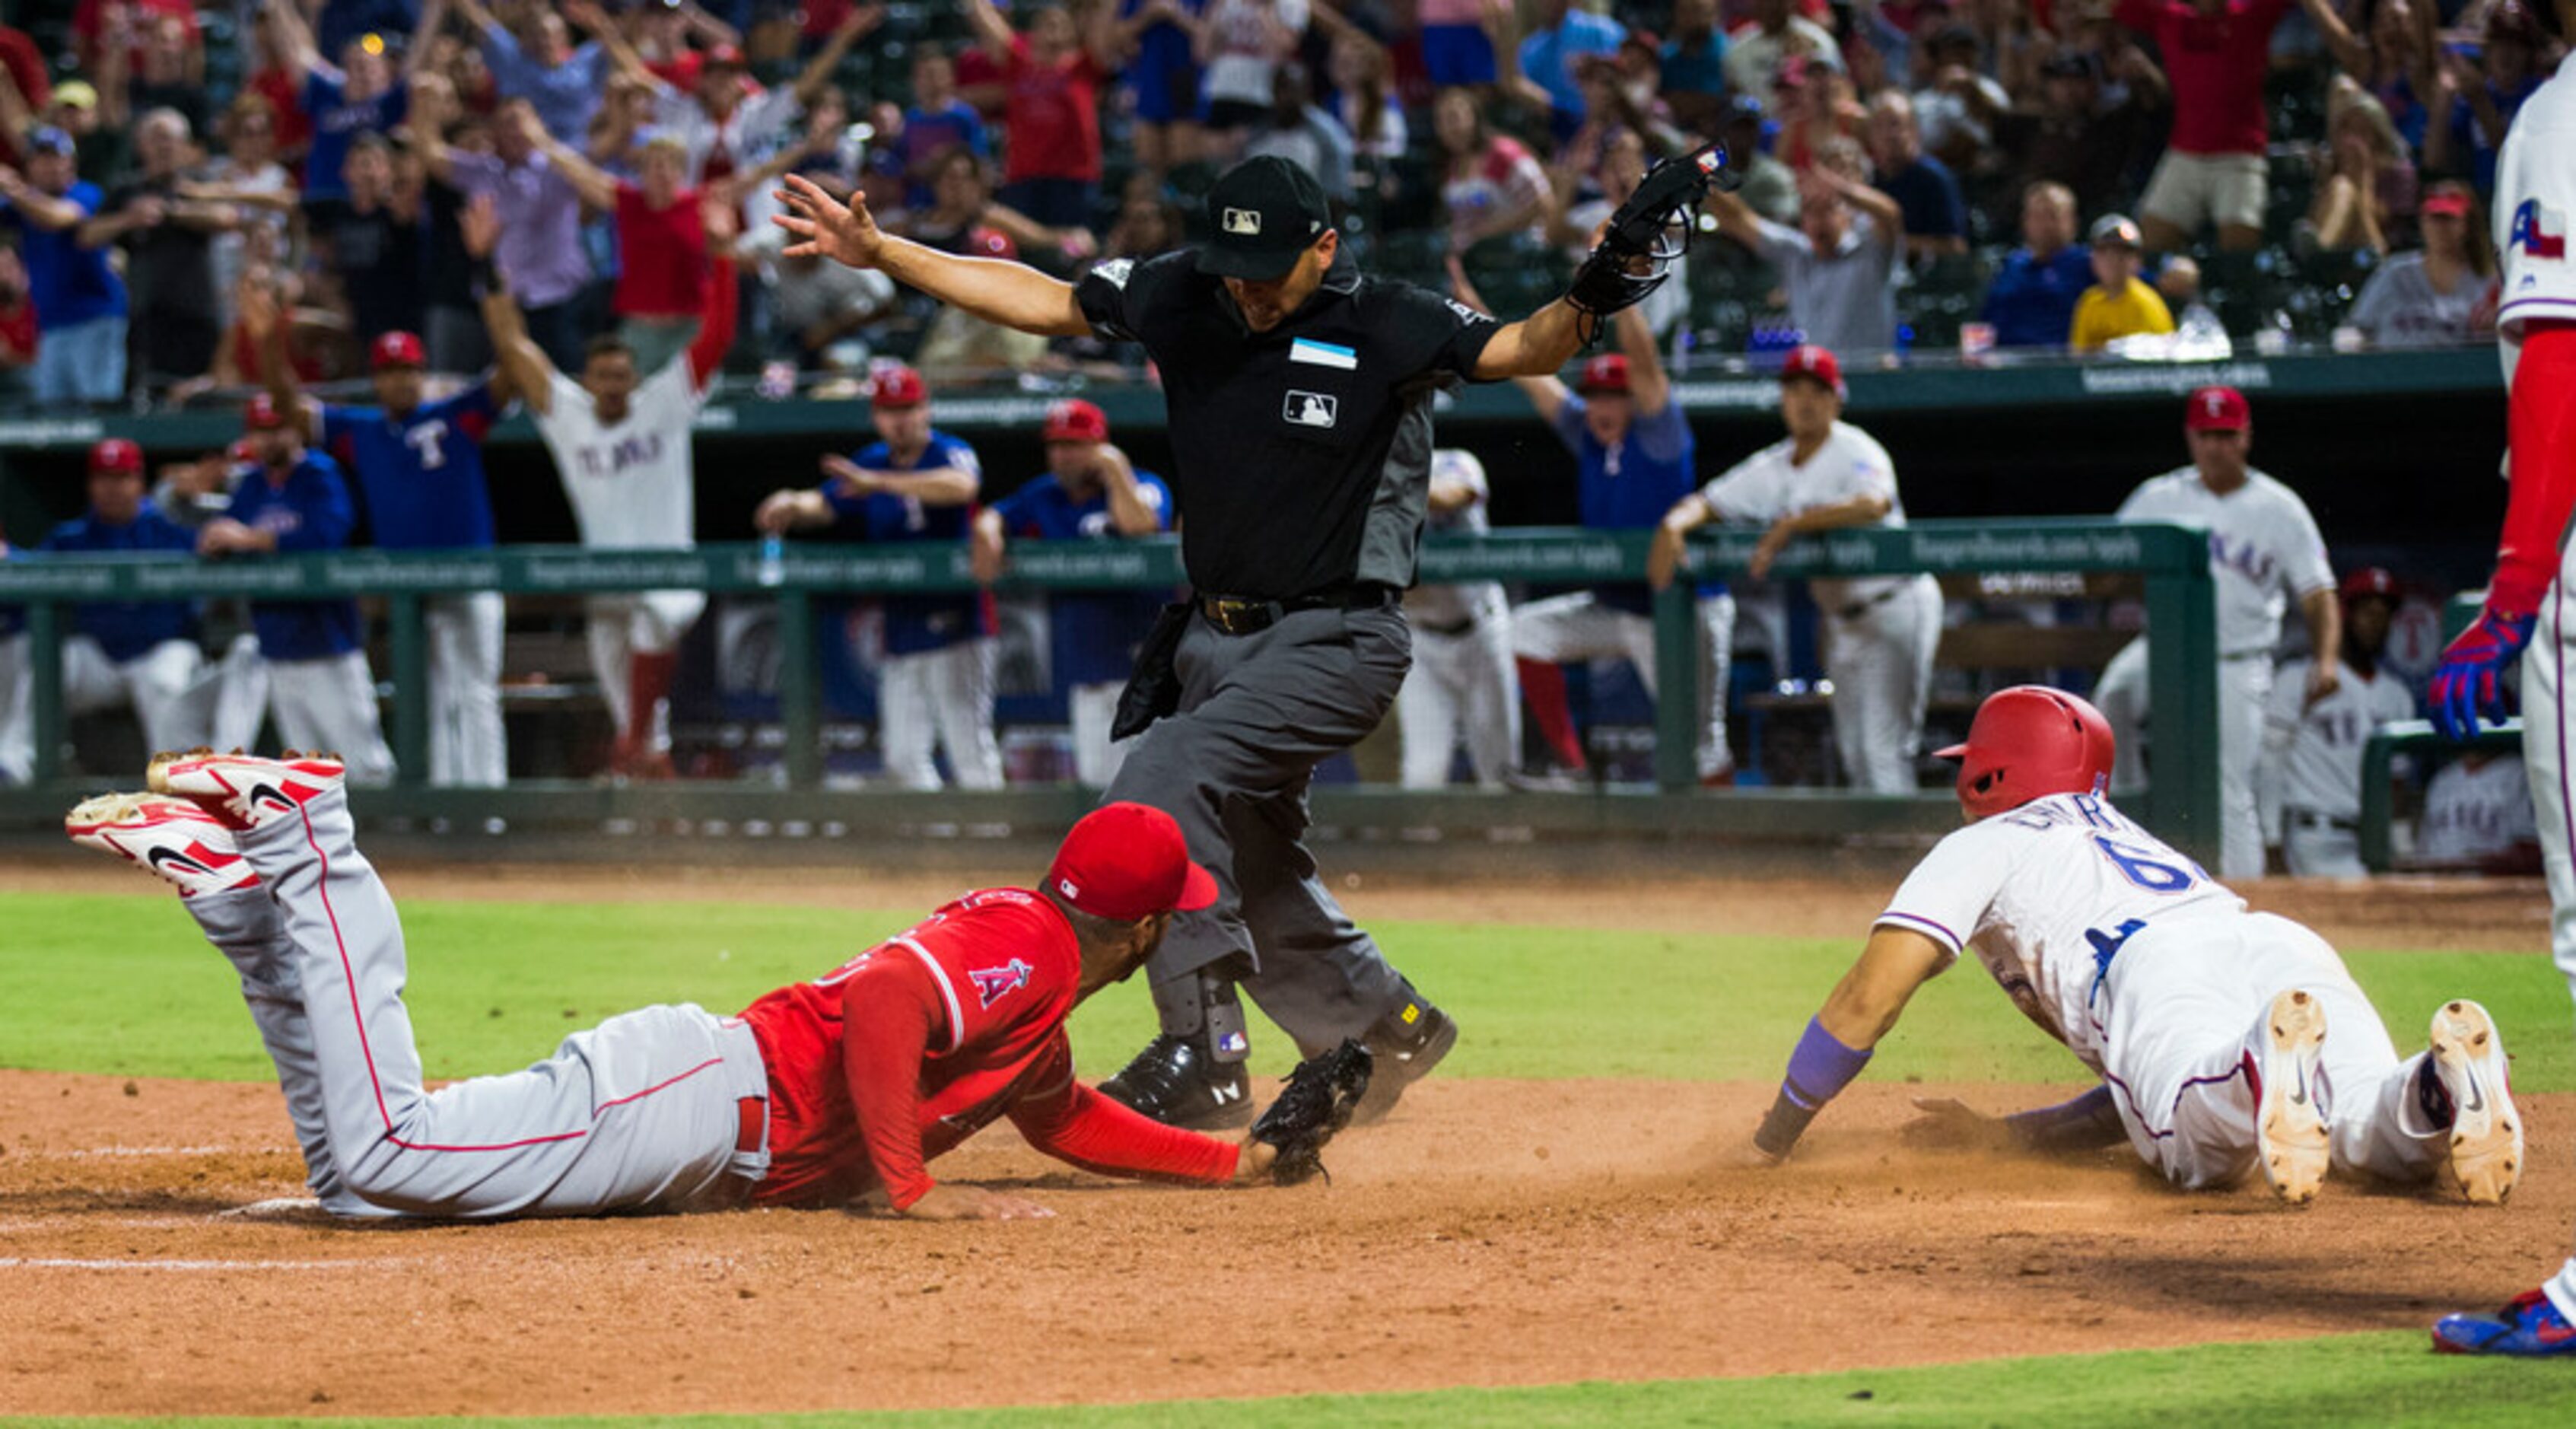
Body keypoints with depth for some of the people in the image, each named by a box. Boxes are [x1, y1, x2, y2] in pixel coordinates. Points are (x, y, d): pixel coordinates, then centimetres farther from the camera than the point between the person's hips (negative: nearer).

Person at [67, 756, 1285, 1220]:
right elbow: (884, 998, -25)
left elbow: (1072, 1126, 40)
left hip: (721, 1150, 9)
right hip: (699, 1094, -9)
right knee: (380, 1156, -24)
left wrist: (1236, 1162, 36)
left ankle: (231, 877, 3)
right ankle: (292, 841, -12)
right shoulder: (1029, 945, -8)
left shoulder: (1037, 997, 24)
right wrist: (909, 1189, -20)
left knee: (361, 1172, 1)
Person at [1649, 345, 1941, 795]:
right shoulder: (1773, 468, 7)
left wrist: (1789, 525, -38)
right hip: (1843, 619, 8)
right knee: (1853, 753, 12)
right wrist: (1673, 526, -17)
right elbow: (1706, 503, 7)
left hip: (1895, 609, -8)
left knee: (1882, 749, -15)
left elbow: (1873, 504, -36)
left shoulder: (1856, 452, -15)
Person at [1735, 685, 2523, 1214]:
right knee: (2375, 1132, -22)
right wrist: (2010, 1134, 47)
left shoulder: (1984, 846, 30)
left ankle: (2270, 1067, -65)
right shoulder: (2134, 843, 47)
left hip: (2162, 971, -5)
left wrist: (1771, 1142, 29)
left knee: (2205, 1144, -33)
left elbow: (1868, 998, 18)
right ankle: (2445, 1077, -55)